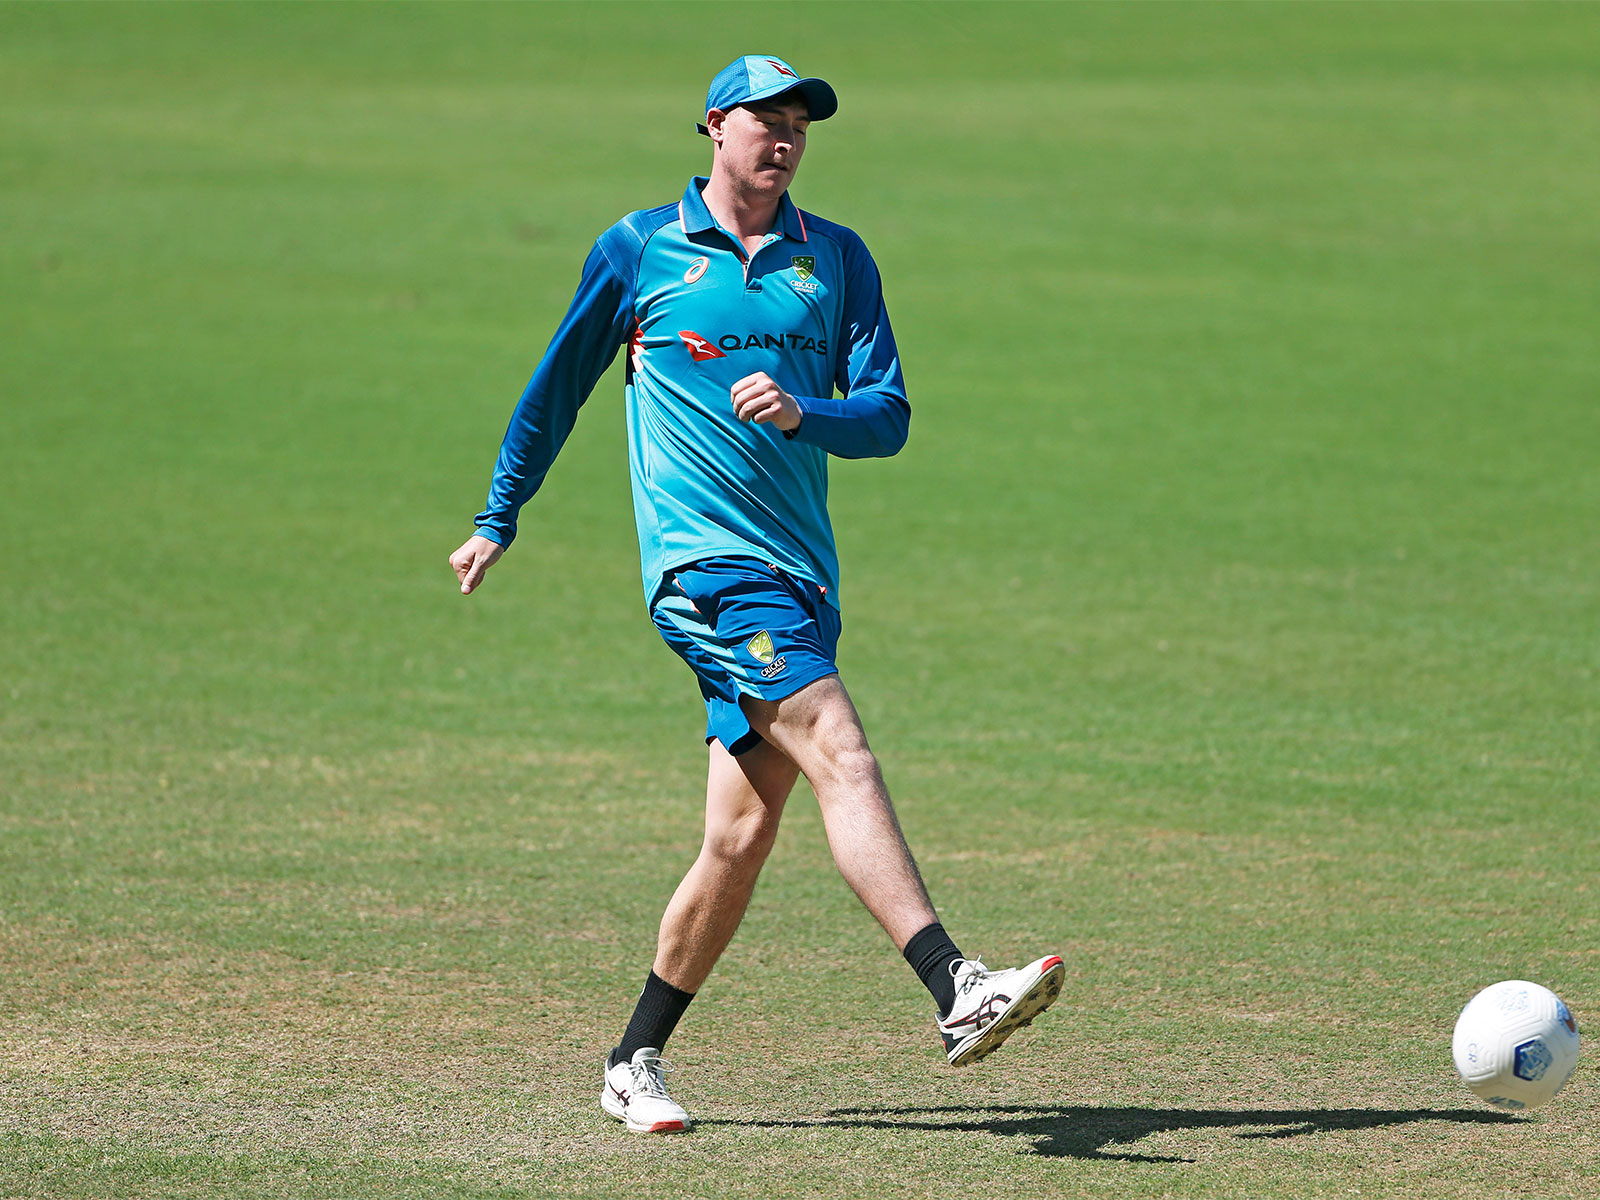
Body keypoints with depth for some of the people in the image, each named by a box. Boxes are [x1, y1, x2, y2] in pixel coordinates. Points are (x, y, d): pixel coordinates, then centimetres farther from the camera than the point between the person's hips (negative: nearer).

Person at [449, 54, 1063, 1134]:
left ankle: (637, 1065, 18)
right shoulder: (638, 251, 4)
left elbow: (890, 416, 5)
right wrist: (499, 520, 21)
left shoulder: (837, 260, 12)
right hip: (705, 559, -5)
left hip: (802, 576, 5)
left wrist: (804, 415, -15)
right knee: (840, 753, -23)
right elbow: (559, 387, 16)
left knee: (743, 838, 4)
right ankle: (957, 993, -35)